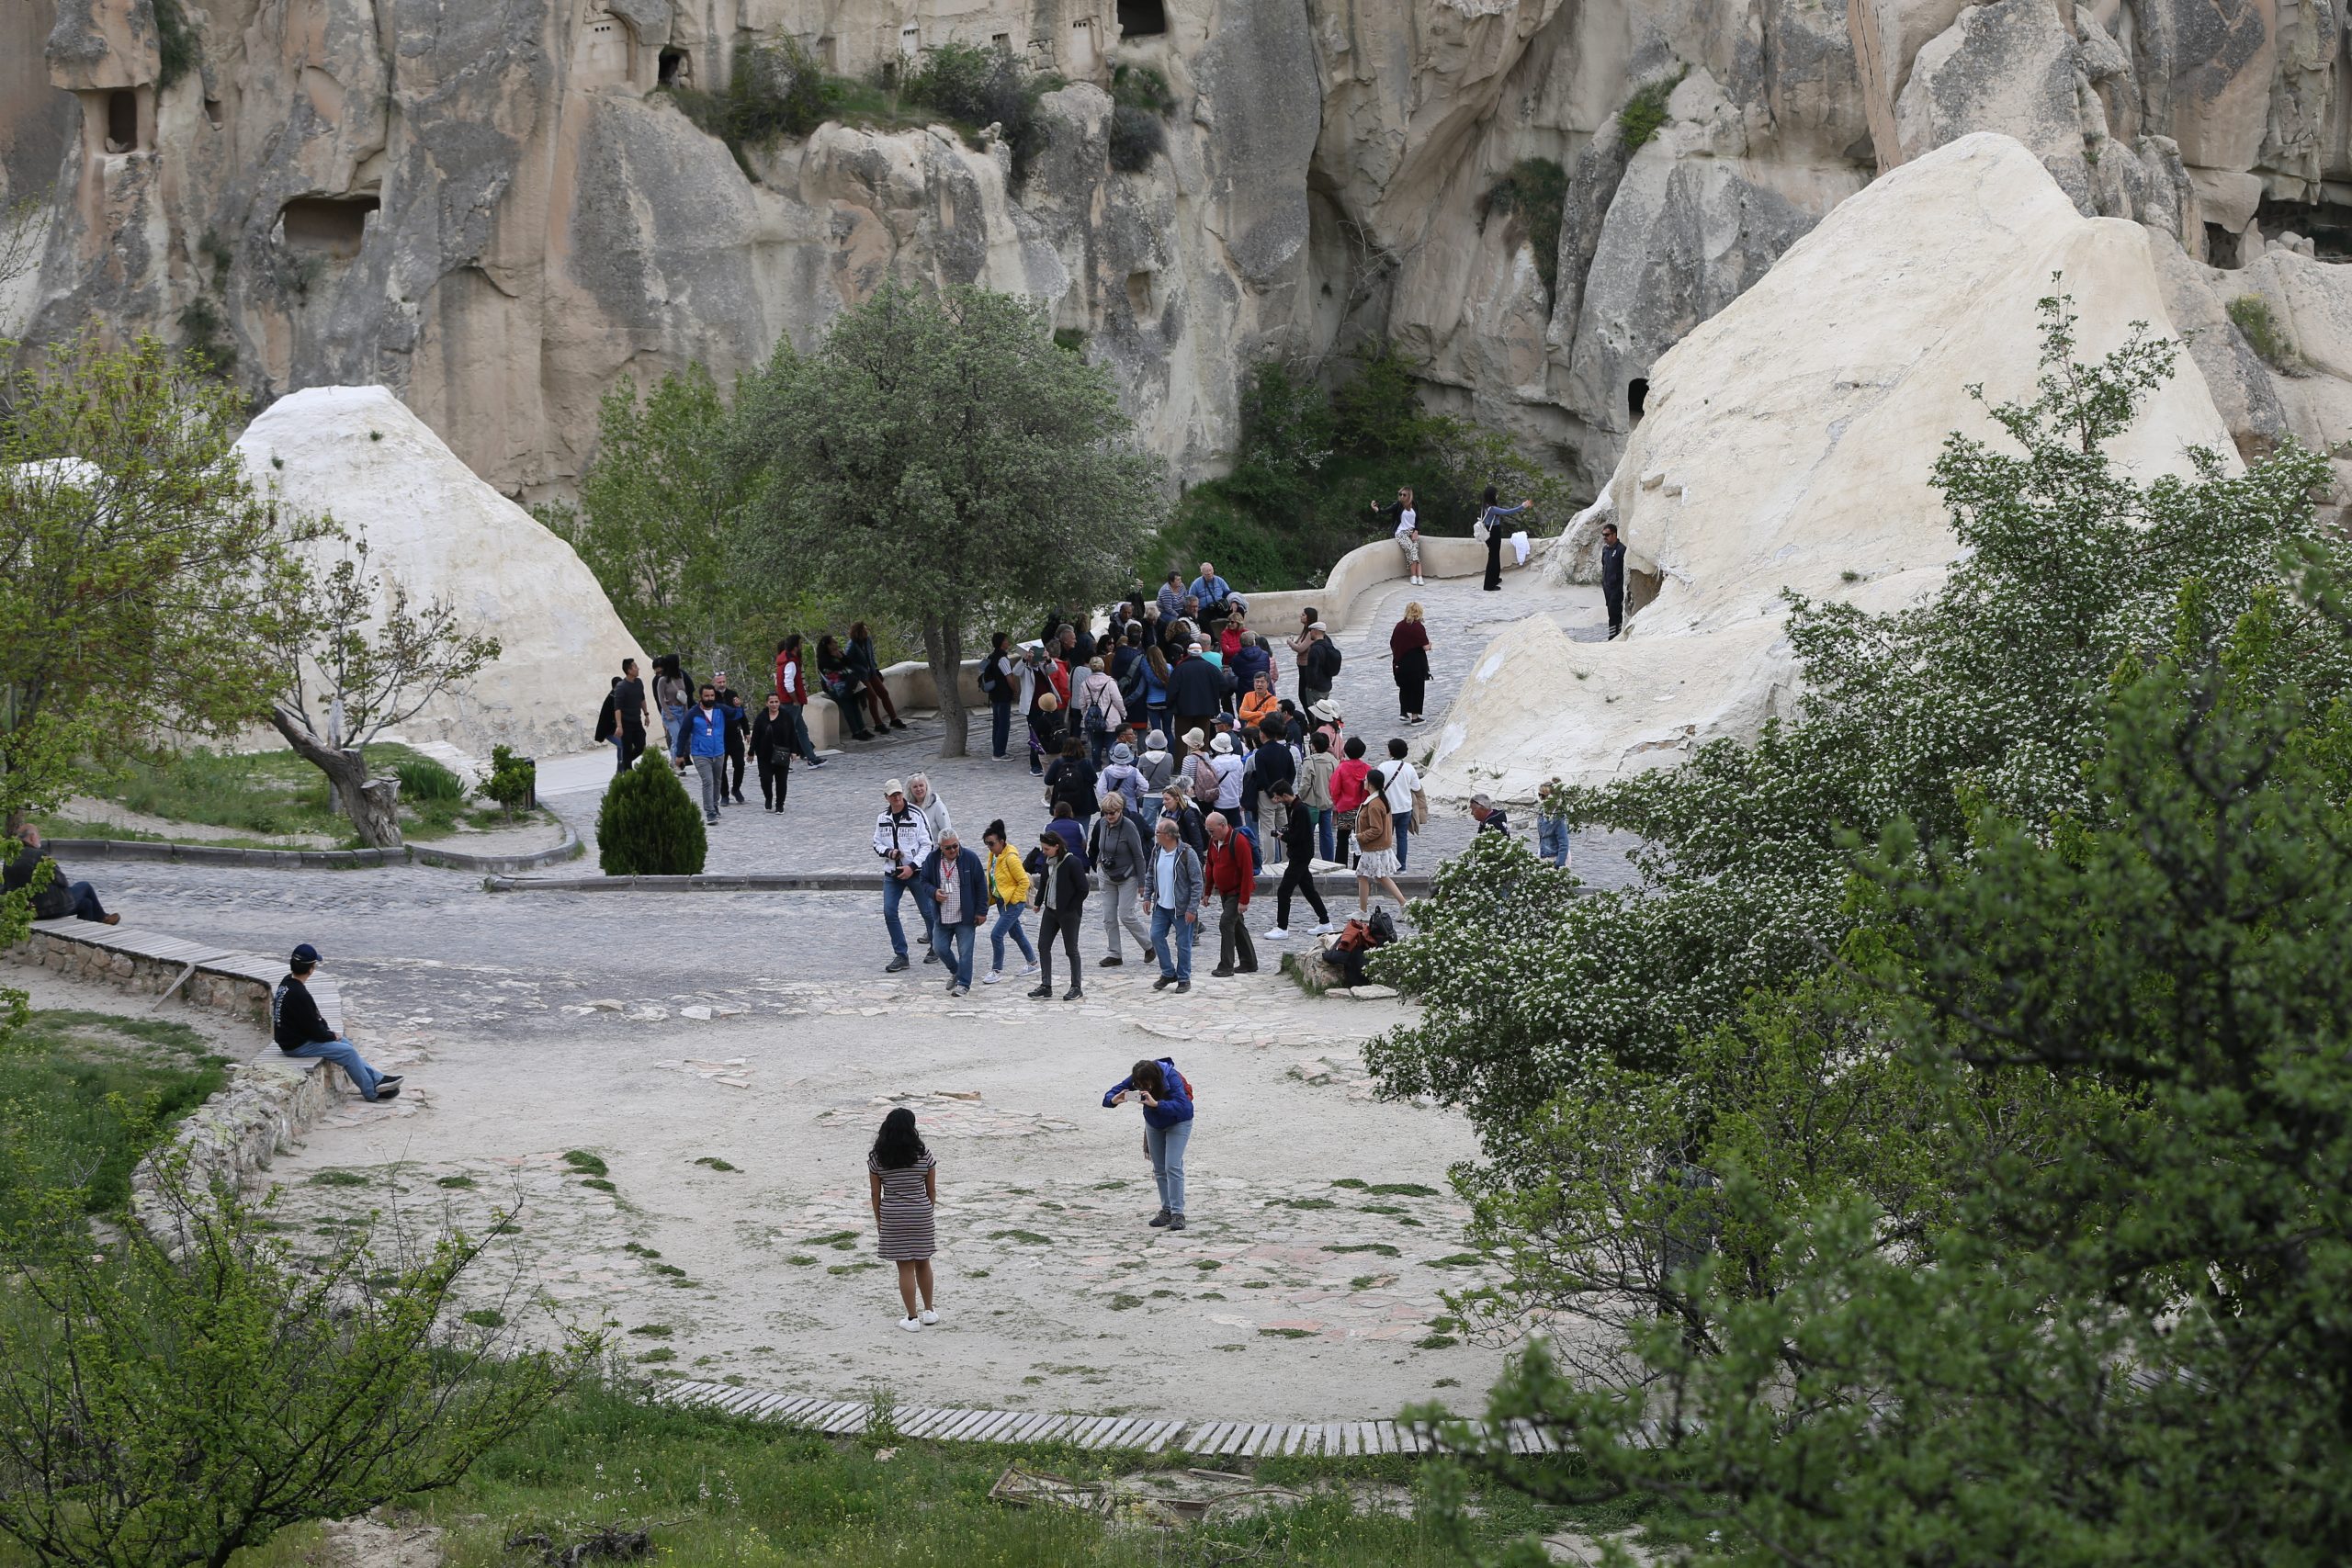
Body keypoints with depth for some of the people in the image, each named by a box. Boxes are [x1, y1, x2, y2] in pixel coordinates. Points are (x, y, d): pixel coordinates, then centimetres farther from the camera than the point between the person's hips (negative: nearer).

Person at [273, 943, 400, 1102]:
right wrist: (332, 1036, -3)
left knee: (345, 1043, 15)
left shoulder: (287, 982, 3)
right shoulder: (299, 995, -29)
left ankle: (377, 1079, 19)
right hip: (297, 1046, -10)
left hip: (292, 1037, 10)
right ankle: (372, 1093, 6)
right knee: (348, 1052, -7)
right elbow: (315, 1032, -22)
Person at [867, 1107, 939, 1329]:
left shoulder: (877, 1157, -7)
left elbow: (875, 1193, -3)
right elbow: (932, 1189, 0)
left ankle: (912, 1318, 7)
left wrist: (879, 1220, 8)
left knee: (905, 1267, 3)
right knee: (922, 1262, 18)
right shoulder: (924, 1155, -6)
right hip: (921, 1214, 1)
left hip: (892, 1215, -1)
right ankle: (929, 1311, 27)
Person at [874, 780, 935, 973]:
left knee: (927, 910, 6)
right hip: (891, 873, 3)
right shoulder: (882, 819, 4)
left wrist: (912, 866, -17)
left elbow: (927, 845, -9)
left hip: (916, 872, -3)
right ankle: (900, 955, 0)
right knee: (889, 912, -8)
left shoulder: (916, 815, -10)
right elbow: (877, 844, 13)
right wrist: (889, 852, -9)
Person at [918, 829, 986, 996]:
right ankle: (955, 971, 33)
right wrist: (933, 892, -12)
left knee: (965, 951, -2)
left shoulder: (970, 858, -9)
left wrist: (981, 911, -4)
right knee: (939, 947, 7)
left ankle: (963, 984, 10)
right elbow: (923, 881, 10)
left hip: (965, 917, -3)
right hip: (942, 917, 3)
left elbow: (981, 885, -3)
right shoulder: (932, 859, -2)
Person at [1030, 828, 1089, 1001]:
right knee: (1043, 946, 4)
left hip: (1069, 913, -7)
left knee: (1071, 949, 2)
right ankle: (1046, 986, 9)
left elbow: (1083, 889, -14)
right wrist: (1039, 902, 11)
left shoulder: (1072, 863, -17)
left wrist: (1071, 908, -12)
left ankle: (1076, 987, 12)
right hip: (1050, 911, 7)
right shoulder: (1046, 861, 4)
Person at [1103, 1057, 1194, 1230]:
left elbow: (1182, 1105, -46)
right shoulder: (1135, 1080, -24)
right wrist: (1113, 1100, -46)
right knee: (1159, 1169, 9)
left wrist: (1156, 1104, -57)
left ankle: (1177, 1214, -16)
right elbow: (1109, 1095, -21)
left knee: (1173, 1167, -16)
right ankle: (1166, 1211, 19)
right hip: (1154, 1123, 5)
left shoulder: (1172, 1078, -37)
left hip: (1178, 1122, -5)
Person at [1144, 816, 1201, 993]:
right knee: (1156, 936, 3)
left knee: (1183, 943, 2)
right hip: (1161, 906, 6)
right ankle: (1168, 973, 18)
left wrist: (1192, 908, -17)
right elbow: (1151, 875, 17)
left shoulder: (1187, 853, -16)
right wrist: (1147, 897, 9)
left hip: (1181, 908, -6)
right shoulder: (1157, 851, 3)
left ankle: (1184, 979, 14)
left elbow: (1196, 882, -14)